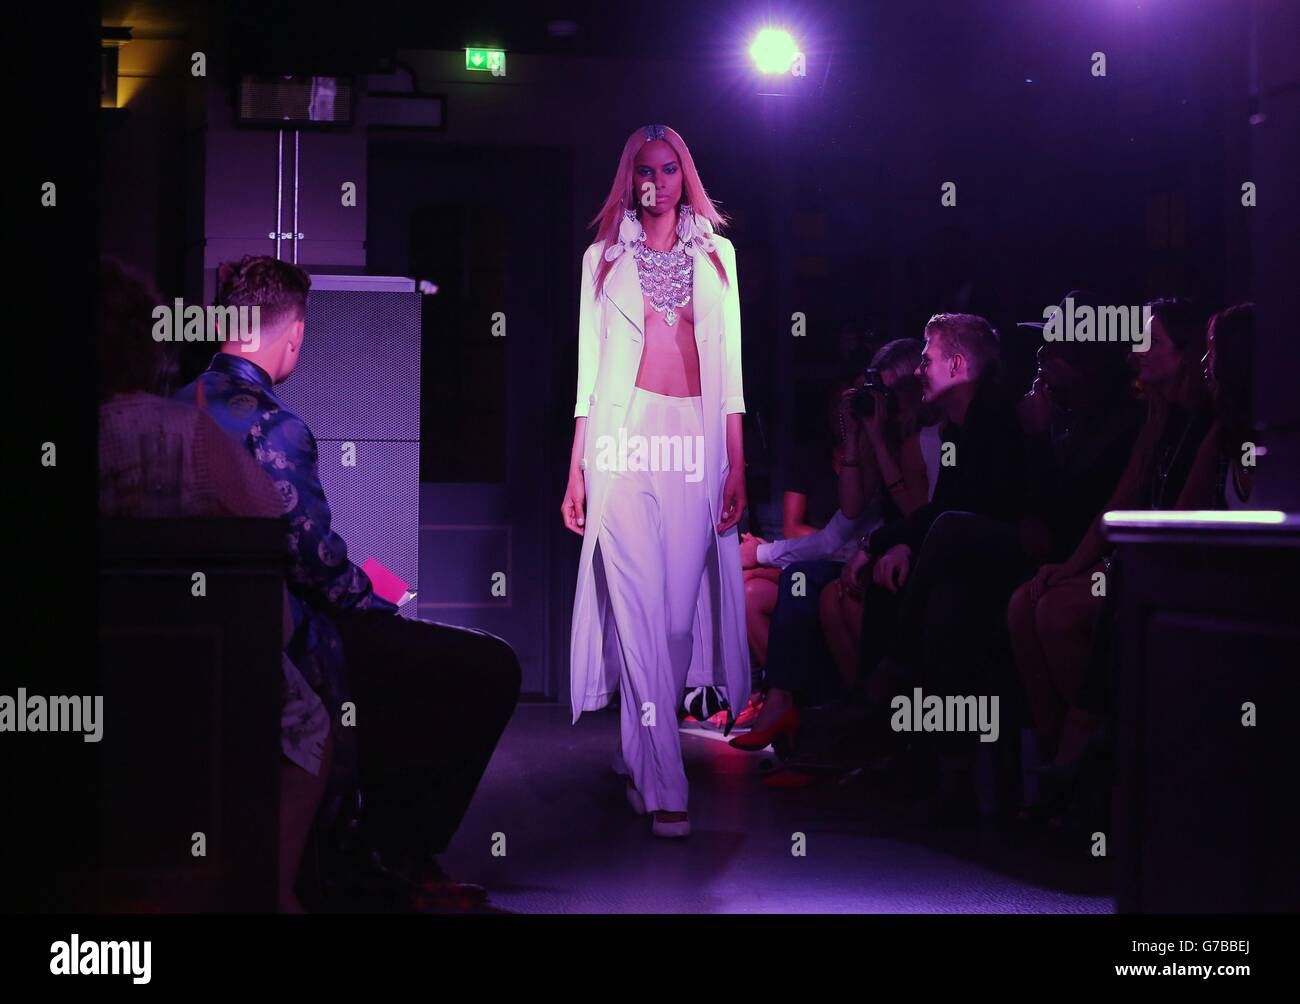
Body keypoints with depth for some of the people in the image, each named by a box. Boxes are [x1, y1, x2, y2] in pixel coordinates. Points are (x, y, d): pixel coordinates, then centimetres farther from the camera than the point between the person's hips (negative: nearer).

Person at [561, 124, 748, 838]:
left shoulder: (715, 255, 15)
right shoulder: (604, 257, 12)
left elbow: (729, 364, 11)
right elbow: (589, 368, 9)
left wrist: (736, 463, 4)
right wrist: (576, 470, 4)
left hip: (697, 441, 2)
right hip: (625, 434, -2)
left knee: (681, 603, -1)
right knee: (640, 606, -11)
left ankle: (637, 750, 17)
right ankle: (664, 788, -11)